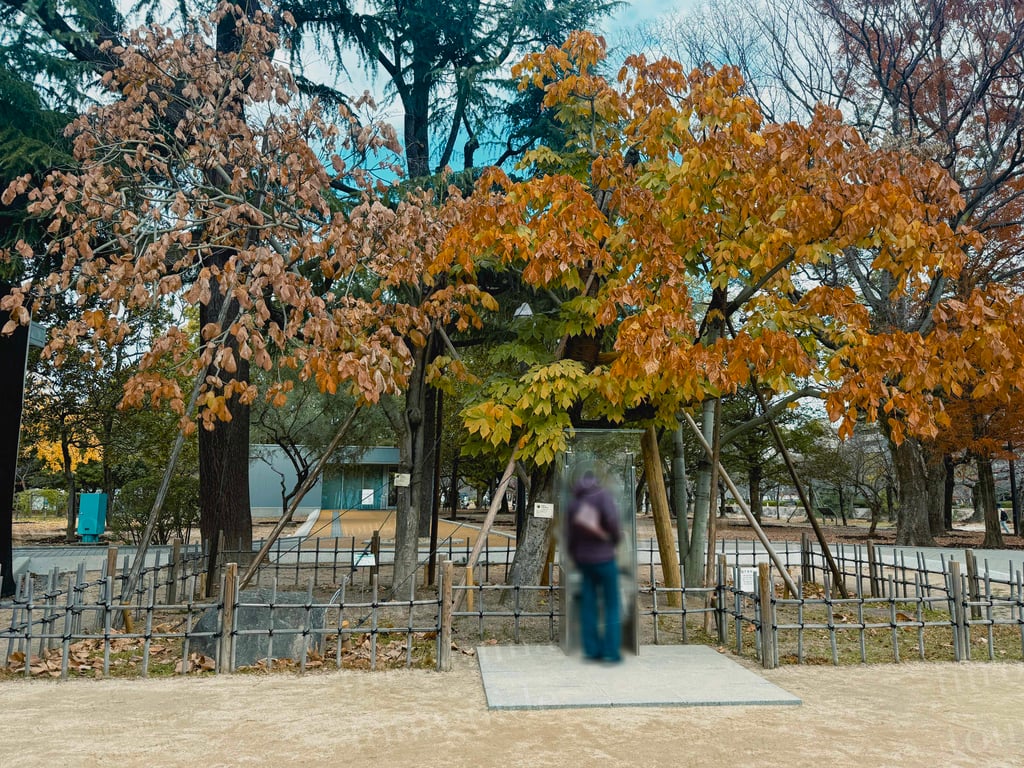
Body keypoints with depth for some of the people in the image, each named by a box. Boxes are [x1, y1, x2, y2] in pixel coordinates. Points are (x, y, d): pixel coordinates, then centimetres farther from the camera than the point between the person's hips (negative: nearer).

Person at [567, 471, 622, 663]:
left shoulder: (573, 502, 6)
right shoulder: (602, 494, -9)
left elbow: (570, 536, 8)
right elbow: (611, 519, -26)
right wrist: (616, 538, -7)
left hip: (583, 559, 5)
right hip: (604, 558, -5)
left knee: (588, 605, 9)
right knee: (612, 605, 5)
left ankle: (592, 650, 11)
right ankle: (611, 651, 3)